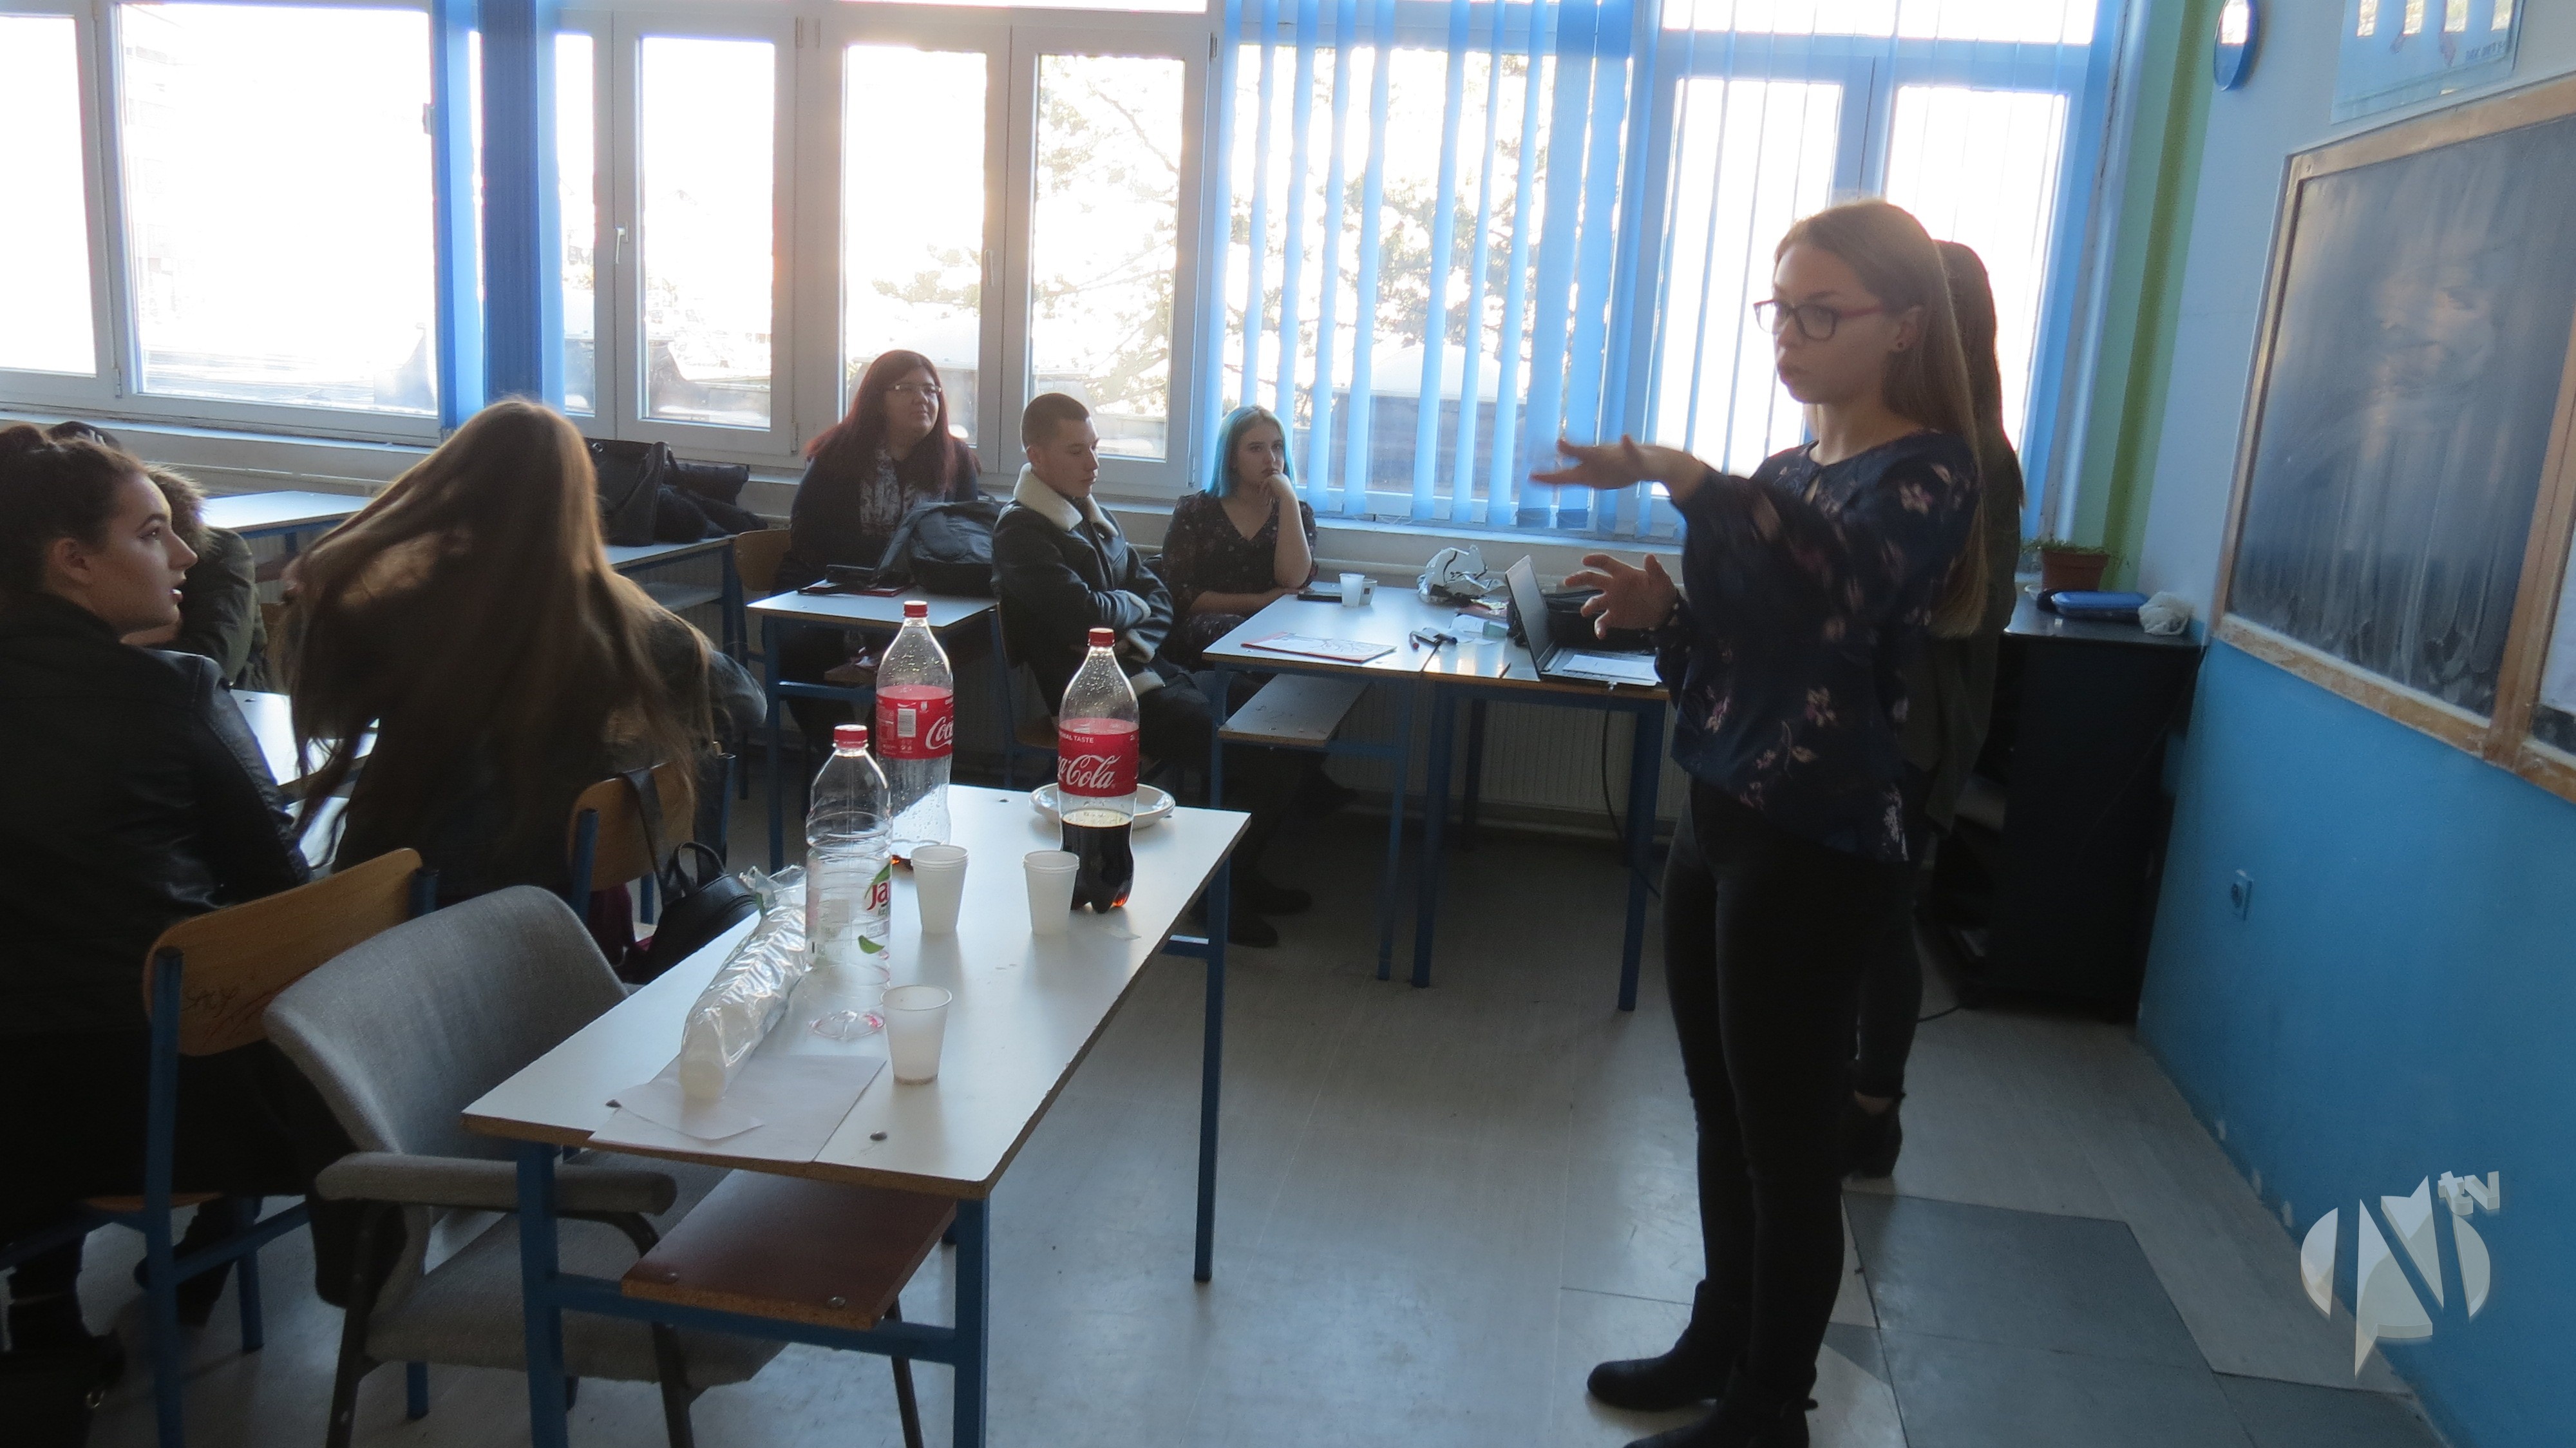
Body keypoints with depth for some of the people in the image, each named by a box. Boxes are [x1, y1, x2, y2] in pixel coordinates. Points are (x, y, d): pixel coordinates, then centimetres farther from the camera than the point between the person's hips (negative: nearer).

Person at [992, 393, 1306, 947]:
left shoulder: (1091, 514, 18)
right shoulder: (1022, 532, -10)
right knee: (1263, 764, -15)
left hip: (1142, 669, 9)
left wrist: (1134, 637, -7)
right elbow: (1085, 614, -22)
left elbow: (1159, 599, 15)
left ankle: (1244, 876, 15)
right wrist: (1132, 604, -1)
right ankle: (1223, 892, 6)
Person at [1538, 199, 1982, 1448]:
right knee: (1723, 1120, 19)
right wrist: (1664, 613, -3)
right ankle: (1719, 1347, 37)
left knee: (1788, 1145, 5)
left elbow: (1838, 581, -34)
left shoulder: (1925, 473, -12)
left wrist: (1682, 478, -41)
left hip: (1816, 857, -8)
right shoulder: (1784, 474, 13)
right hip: (1719, 825, 8)